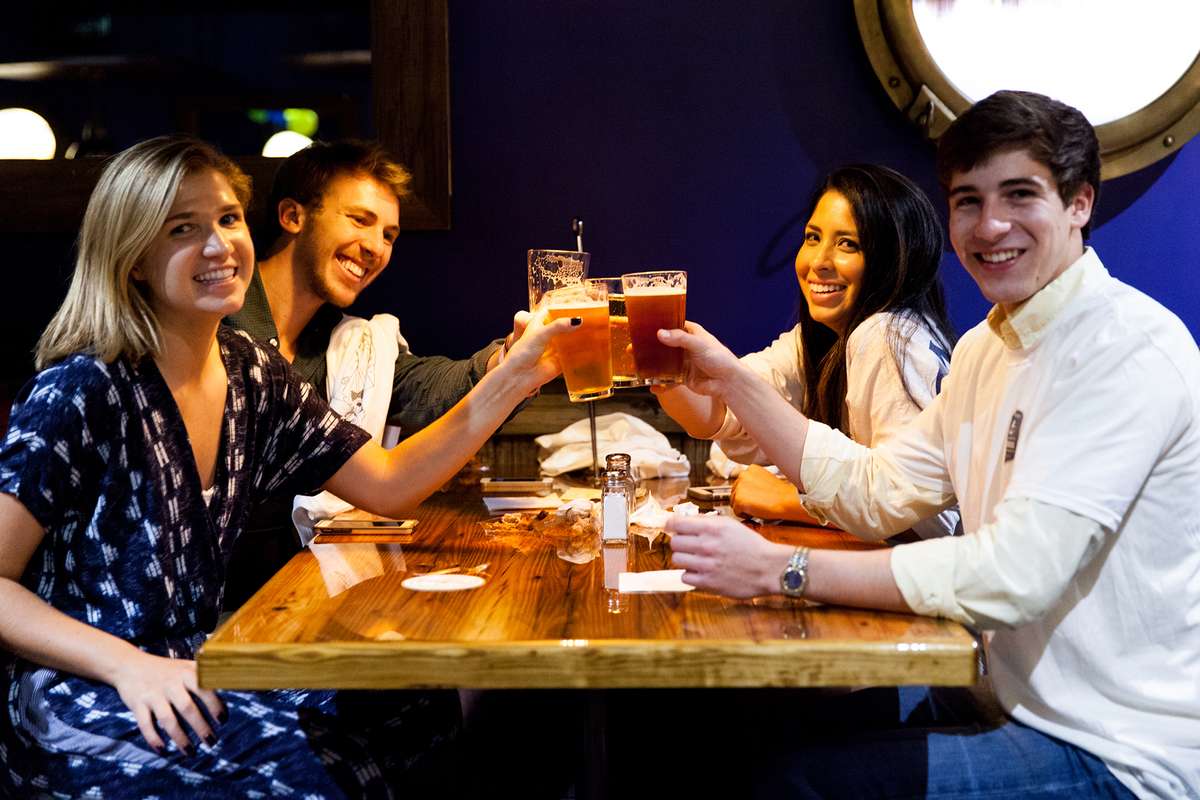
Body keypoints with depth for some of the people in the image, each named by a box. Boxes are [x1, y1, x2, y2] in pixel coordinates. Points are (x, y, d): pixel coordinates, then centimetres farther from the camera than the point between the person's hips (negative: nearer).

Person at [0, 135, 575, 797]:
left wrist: (512, 377, -2)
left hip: (190, 670, 7)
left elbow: (388, 486, 7)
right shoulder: (84, 390, -15)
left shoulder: (253, 376, 6)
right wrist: (129, 665, -28)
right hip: (75, 695, -7)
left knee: (419, 709, -11)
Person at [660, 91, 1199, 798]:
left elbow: (1017, 573, -27)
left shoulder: (1131, 347, -20)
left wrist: (779, 568, -26)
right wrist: (733, 381, 3)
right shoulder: (986, 346, 10)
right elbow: (875, 492, 11)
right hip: (1026, 704, 8)